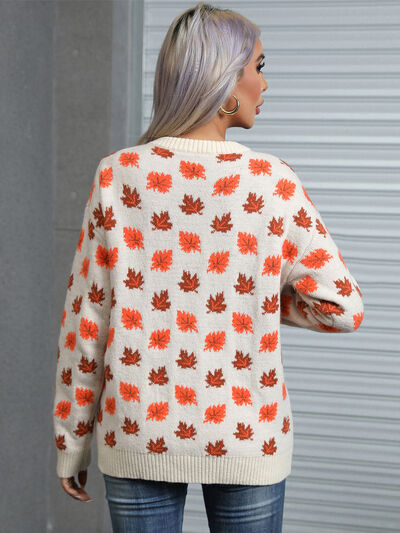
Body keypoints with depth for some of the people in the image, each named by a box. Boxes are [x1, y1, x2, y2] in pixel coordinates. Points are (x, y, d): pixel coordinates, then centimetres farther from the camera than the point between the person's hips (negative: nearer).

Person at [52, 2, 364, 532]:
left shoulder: (117, 176, -7)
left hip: (140, 436, 1)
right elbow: (343, 308, -7)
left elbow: (86, 319, -5)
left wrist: (71, 443, 5)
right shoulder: (272, 184, -10)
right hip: (245, 439, -1)